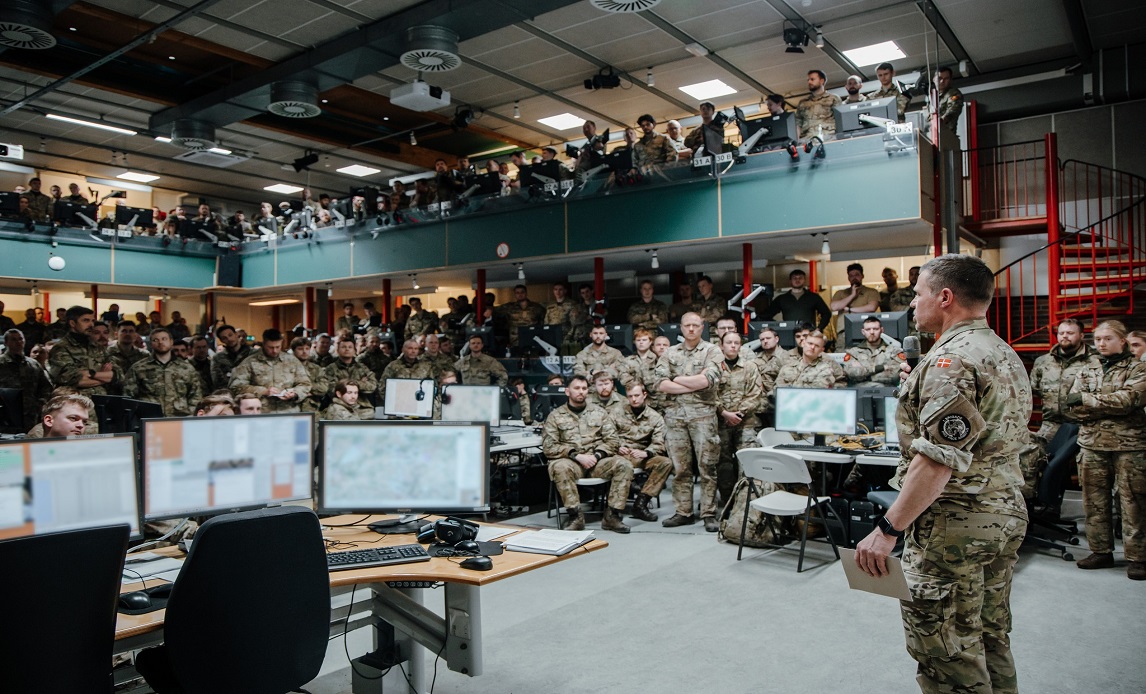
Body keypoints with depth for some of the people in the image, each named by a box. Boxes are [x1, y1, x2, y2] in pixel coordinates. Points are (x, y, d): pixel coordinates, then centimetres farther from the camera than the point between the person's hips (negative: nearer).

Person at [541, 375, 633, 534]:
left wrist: (597, 455, -10)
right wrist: (577, 456, -14)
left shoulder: (599, 412, 14)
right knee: (559, 467, -36)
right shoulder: (555, 416, 6)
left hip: (597, 460, 2)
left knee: (623, 465, -24)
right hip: (570, 461, -2)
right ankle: (575, 516, -23)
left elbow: (611, 440, 9)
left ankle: (612, 516, -17)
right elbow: (548, 447, -3)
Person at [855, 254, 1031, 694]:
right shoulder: (1007, 355, 13)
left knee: (945, 649, 0)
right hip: (1007, 514, 10)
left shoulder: (952, 359, -19)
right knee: (991, 639, 20)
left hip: (954, 525, -10)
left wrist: (889, 529, -23)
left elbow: (938, 460, -25)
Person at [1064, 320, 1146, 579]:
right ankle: (1101, 551, 18)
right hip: (1092, 444, 4)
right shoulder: (1088, 369, 13)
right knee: (1094, 502, 8)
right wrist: (1111, 407, -11)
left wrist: (1087, 399, -12)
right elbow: (1074, 408, 2)